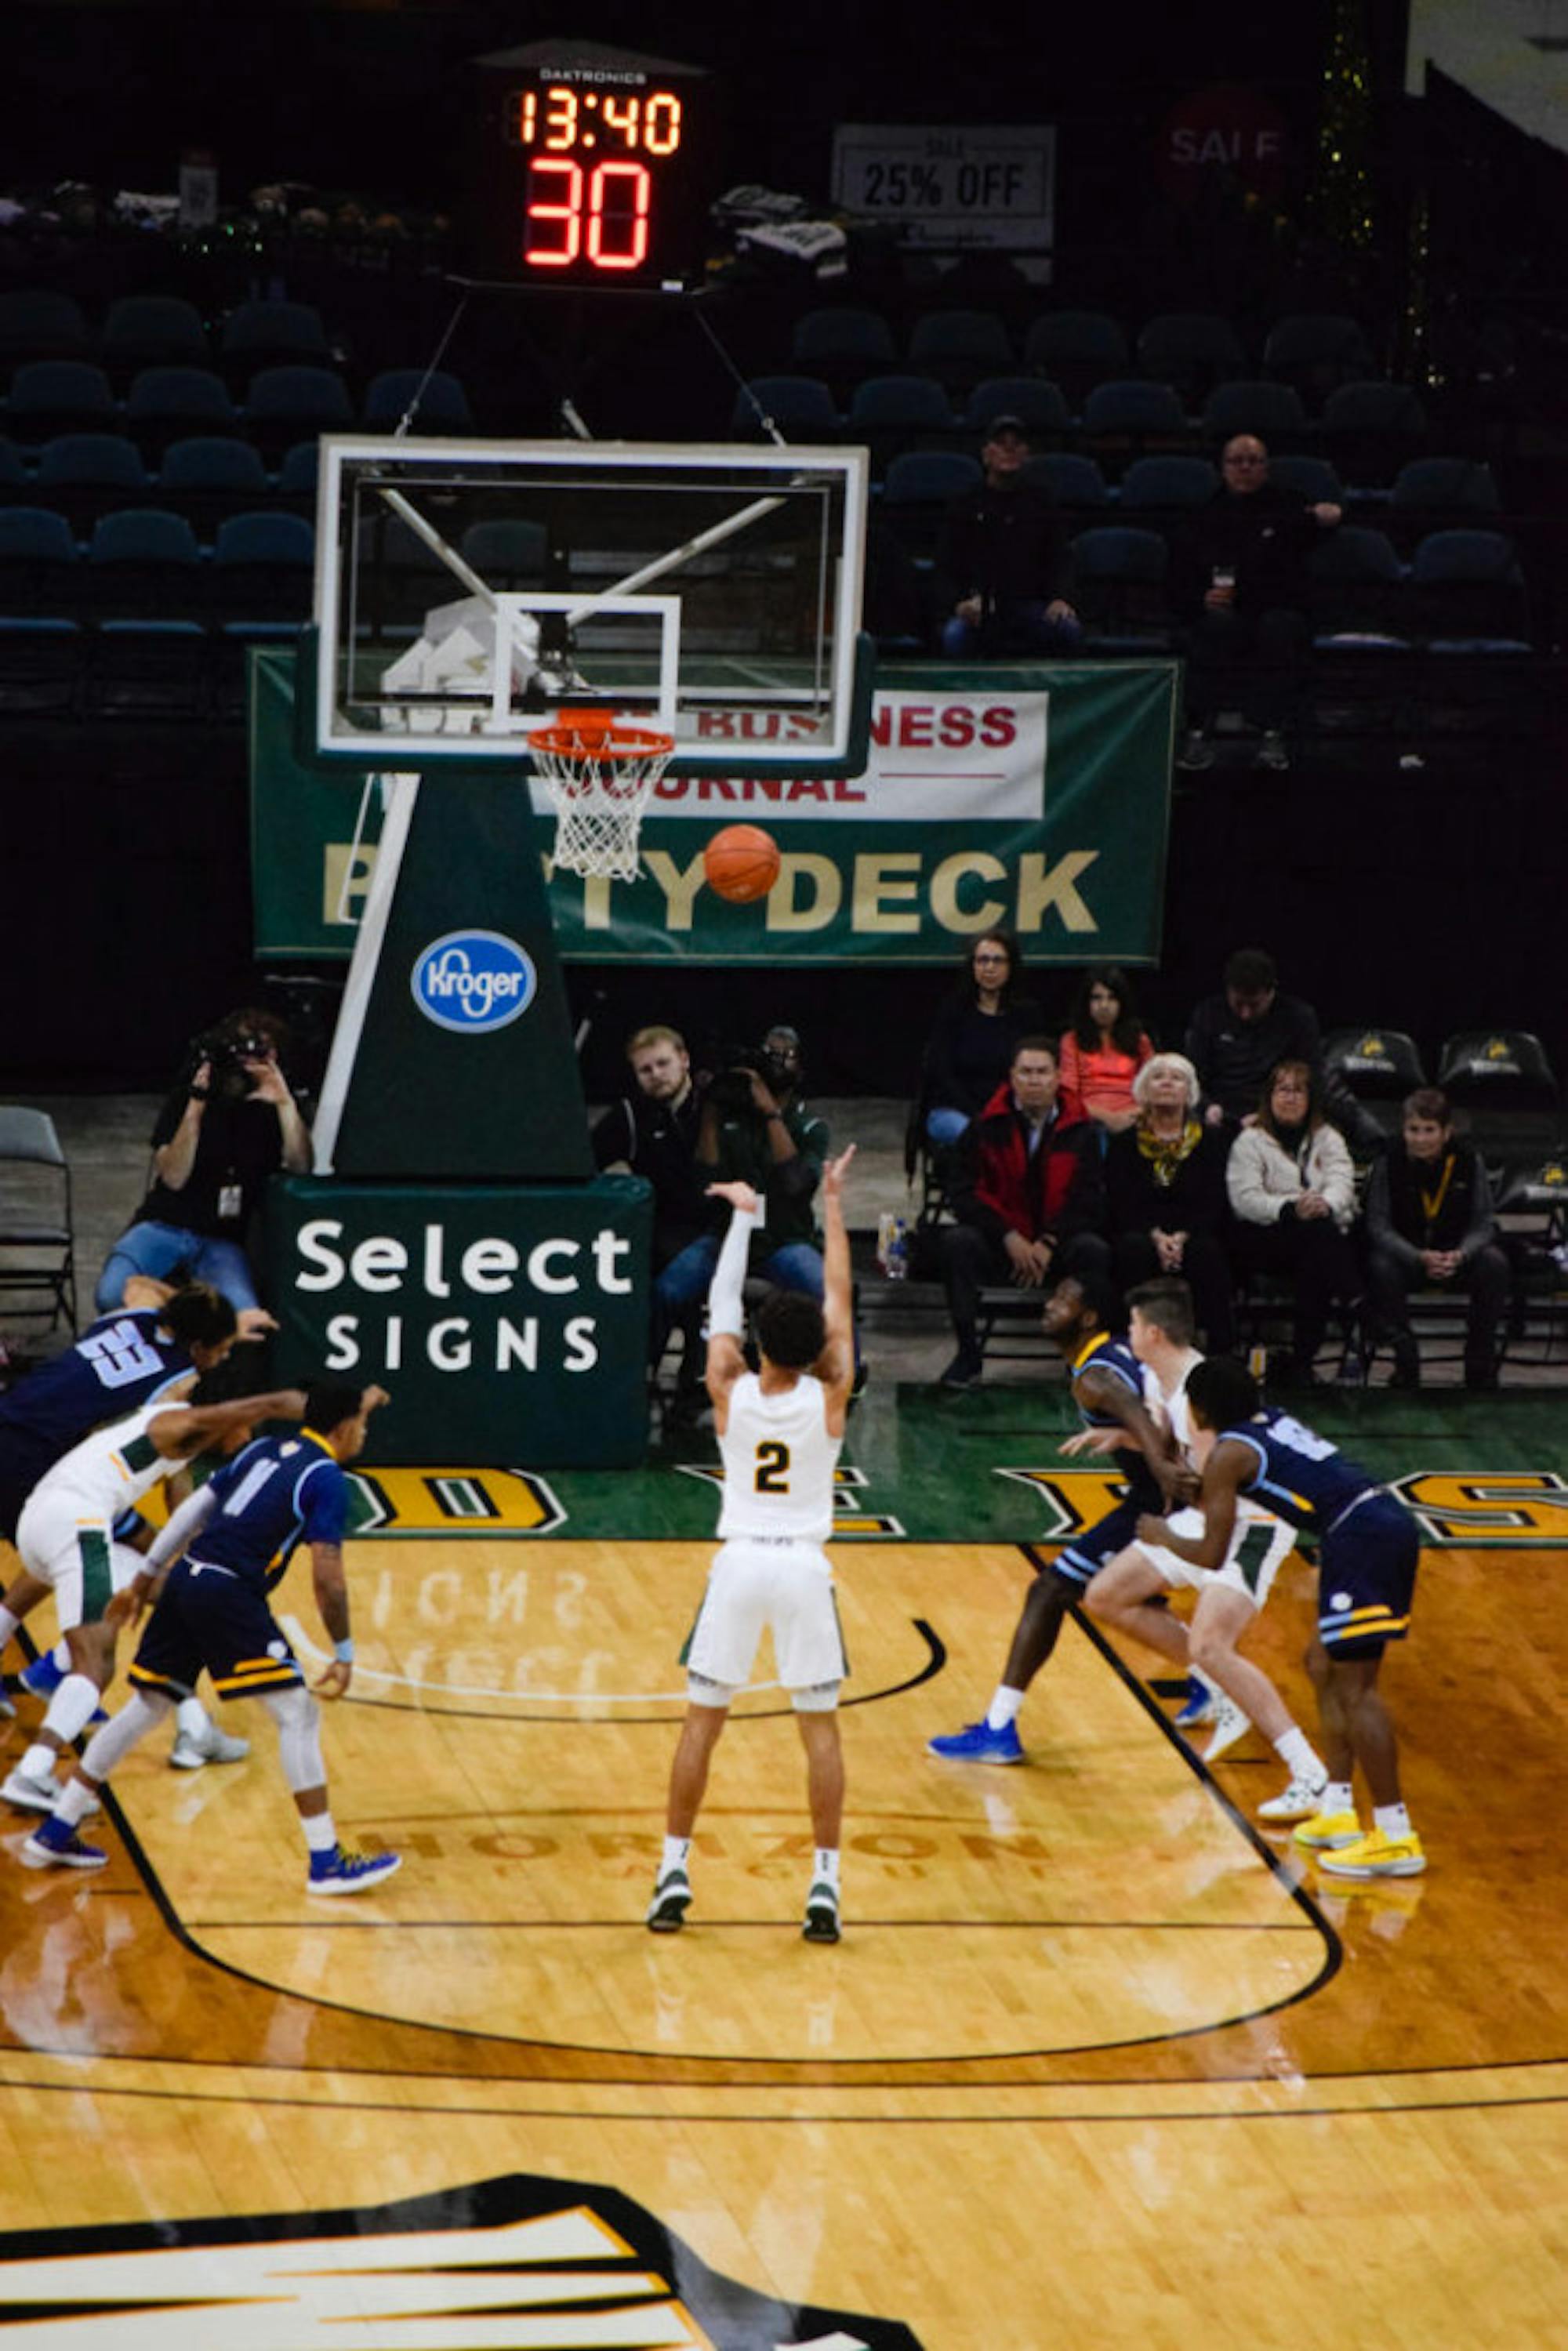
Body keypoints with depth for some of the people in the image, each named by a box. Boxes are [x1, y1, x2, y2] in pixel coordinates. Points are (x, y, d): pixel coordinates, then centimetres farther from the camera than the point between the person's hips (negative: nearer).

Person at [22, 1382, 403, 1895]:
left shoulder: (263, 1449, 19)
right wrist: (344, 1655, -4)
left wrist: (145, 1579, 28)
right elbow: (327, 1576, -11)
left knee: (144, 1708, 18)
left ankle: (54, 1834, 23)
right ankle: (326, 1861, -5)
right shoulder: (327, 1481, -4)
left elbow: (192, 1510, 22)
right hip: (229, 1594, -8)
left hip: (184, 1582, 8)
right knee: (298, 1715, -2)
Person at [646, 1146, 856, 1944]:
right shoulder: (829, 1397, -7)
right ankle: (825, 1882, 1)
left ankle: (674, 1871, 8)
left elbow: (721, 1300, 8)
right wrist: (832, 1205, 11)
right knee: (820, 1726, 6)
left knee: (702, 1720, 9)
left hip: (739, 1564, 0)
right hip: (805, 1570, 0)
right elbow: (839, 1298, 3)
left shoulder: (729, 1392, -6)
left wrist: (743, 1216, 17)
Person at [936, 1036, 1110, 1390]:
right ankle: (968, 1354, -20)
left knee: (1094, 1251, -32)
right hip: (999, 1245, 0)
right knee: (957, 1242, -30)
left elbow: (1088, 1201, -2)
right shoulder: (987, 1129, 2)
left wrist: (1048, 1244, -17)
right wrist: (1010, 1239, -17)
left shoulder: (1079, 1133, 4)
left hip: (1057, 1244, 0)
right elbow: (966, 1194, -4)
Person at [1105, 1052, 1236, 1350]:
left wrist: (1183, 1237, -18)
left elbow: (1213, 1203, 2)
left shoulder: (1210, 1142, 14)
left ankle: (1220, 1348, -35)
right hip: (1140, 1233, 0)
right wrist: (1156, 1236, -19)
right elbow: (1121, 1203, 1)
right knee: (1136, 1249, -34)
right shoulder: (1125, 1143, 14)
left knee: (1206, 1252, -34)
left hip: (1194, 1237, 0)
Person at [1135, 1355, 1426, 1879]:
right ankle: (1338, 1812, 22)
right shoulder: (1272, 1424, 24)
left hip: (1363, 1538, -9)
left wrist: (1165, 1537, 17)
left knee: (1354, 1688, -8)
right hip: (1389, 1525, 9)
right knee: (1326, 1666, 21)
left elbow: (1211, 1555, -1)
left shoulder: (1228, 1454, -1)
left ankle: (1396, 1836, -10)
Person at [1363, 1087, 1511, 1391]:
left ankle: (1481, 1367, -16)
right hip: (1405, 1251, -1)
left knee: (1495, 1263, -28)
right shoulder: (1390, 1163, -12)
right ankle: (1405, 1361, -20)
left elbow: (1484, 1224, -8)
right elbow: (1378, 1226, -15)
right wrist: (1420, 1258, -32)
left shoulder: (1468, 1160, -8)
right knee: (1381, 1267, -34)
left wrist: (1460, 1255, -30)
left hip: (1458, 1254, 1)